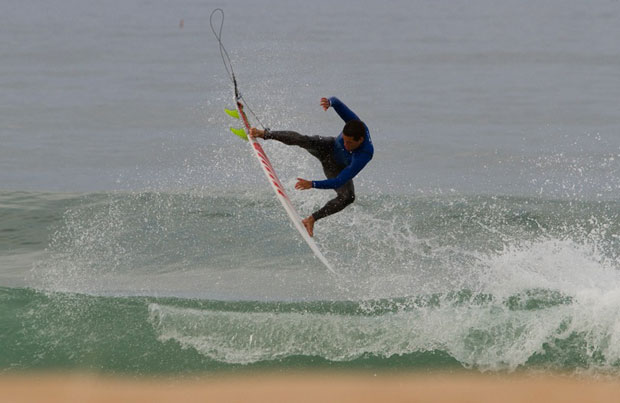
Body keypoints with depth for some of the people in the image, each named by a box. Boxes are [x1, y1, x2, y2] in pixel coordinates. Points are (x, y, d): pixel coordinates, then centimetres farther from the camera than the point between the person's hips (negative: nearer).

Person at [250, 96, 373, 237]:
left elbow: (339, 181, -43)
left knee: (347, 197, -27)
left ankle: (311, 219, -10)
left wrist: (313, 184, -48)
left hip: (337, 170, -2)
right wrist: (330, 102, -46)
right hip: (329, 148, 2)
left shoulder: (365, 155, -43)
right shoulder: (354, 124, -33)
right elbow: (337, 102, -20)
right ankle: (265, 134, -12)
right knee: (304, 140, -30)